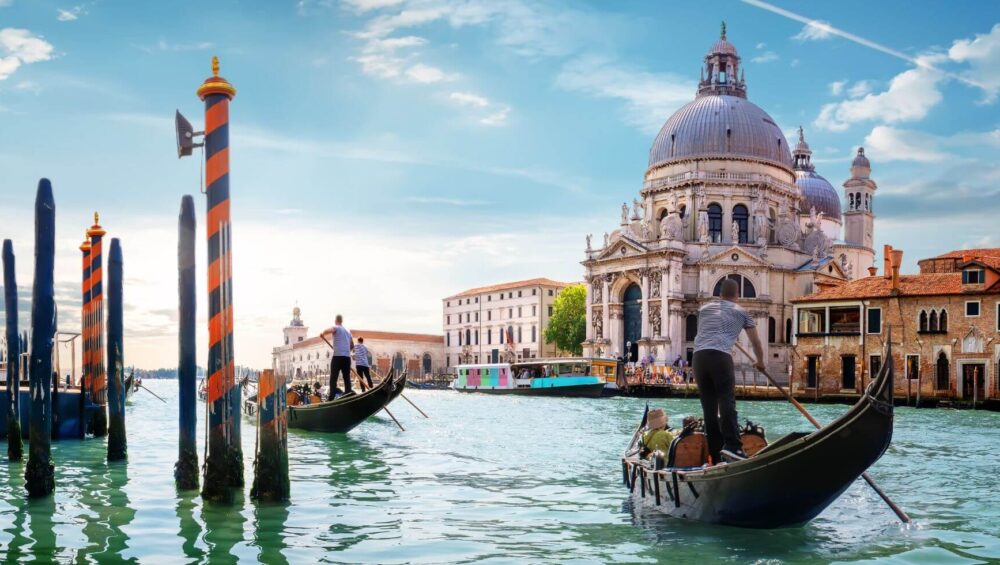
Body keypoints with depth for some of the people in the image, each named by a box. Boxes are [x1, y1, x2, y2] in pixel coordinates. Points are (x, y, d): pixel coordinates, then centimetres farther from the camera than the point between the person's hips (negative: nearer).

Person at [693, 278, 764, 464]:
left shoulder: (704, 309, 28)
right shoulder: (741, 312, 18)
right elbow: (756, 341, 28)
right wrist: (760, 362, 45)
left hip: (699, 356, 4)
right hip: (720, 356, -4)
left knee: (709, 407, 6)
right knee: (727, 401, -9)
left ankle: (716, 456, 7)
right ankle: (732, 446, -25)